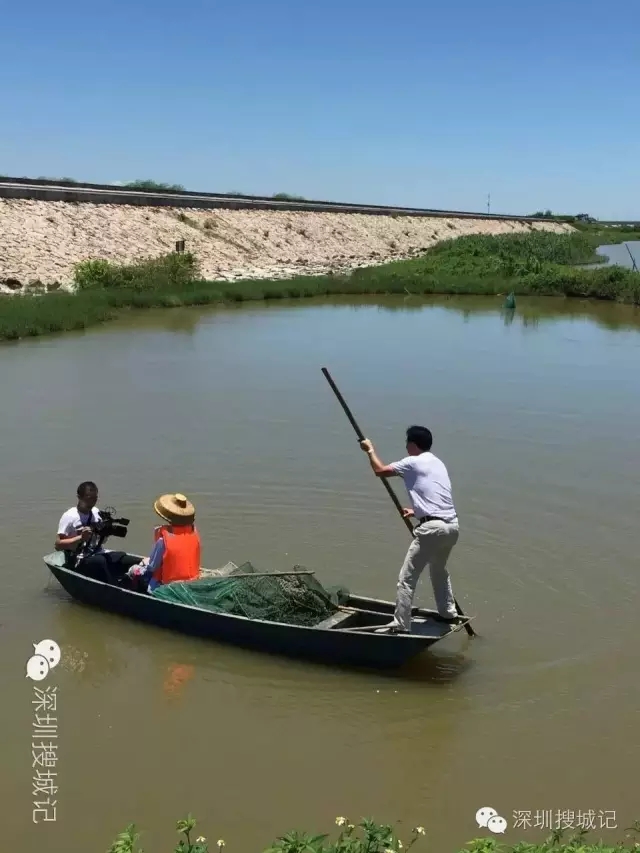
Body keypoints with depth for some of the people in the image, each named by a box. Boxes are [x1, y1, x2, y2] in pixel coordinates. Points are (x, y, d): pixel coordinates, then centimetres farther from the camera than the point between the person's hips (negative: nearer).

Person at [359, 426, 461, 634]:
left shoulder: (413, 462, -3)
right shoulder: (438, 463, 21)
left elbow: (380, 470, 1)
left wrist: (370, 449, 17)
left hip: (432, 528, -9)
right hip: (452, 526, 9)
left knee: (407, 578, -2)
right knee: (439, 570, 31)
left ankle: (400, 626, -1)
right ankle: (449, 614, 42)